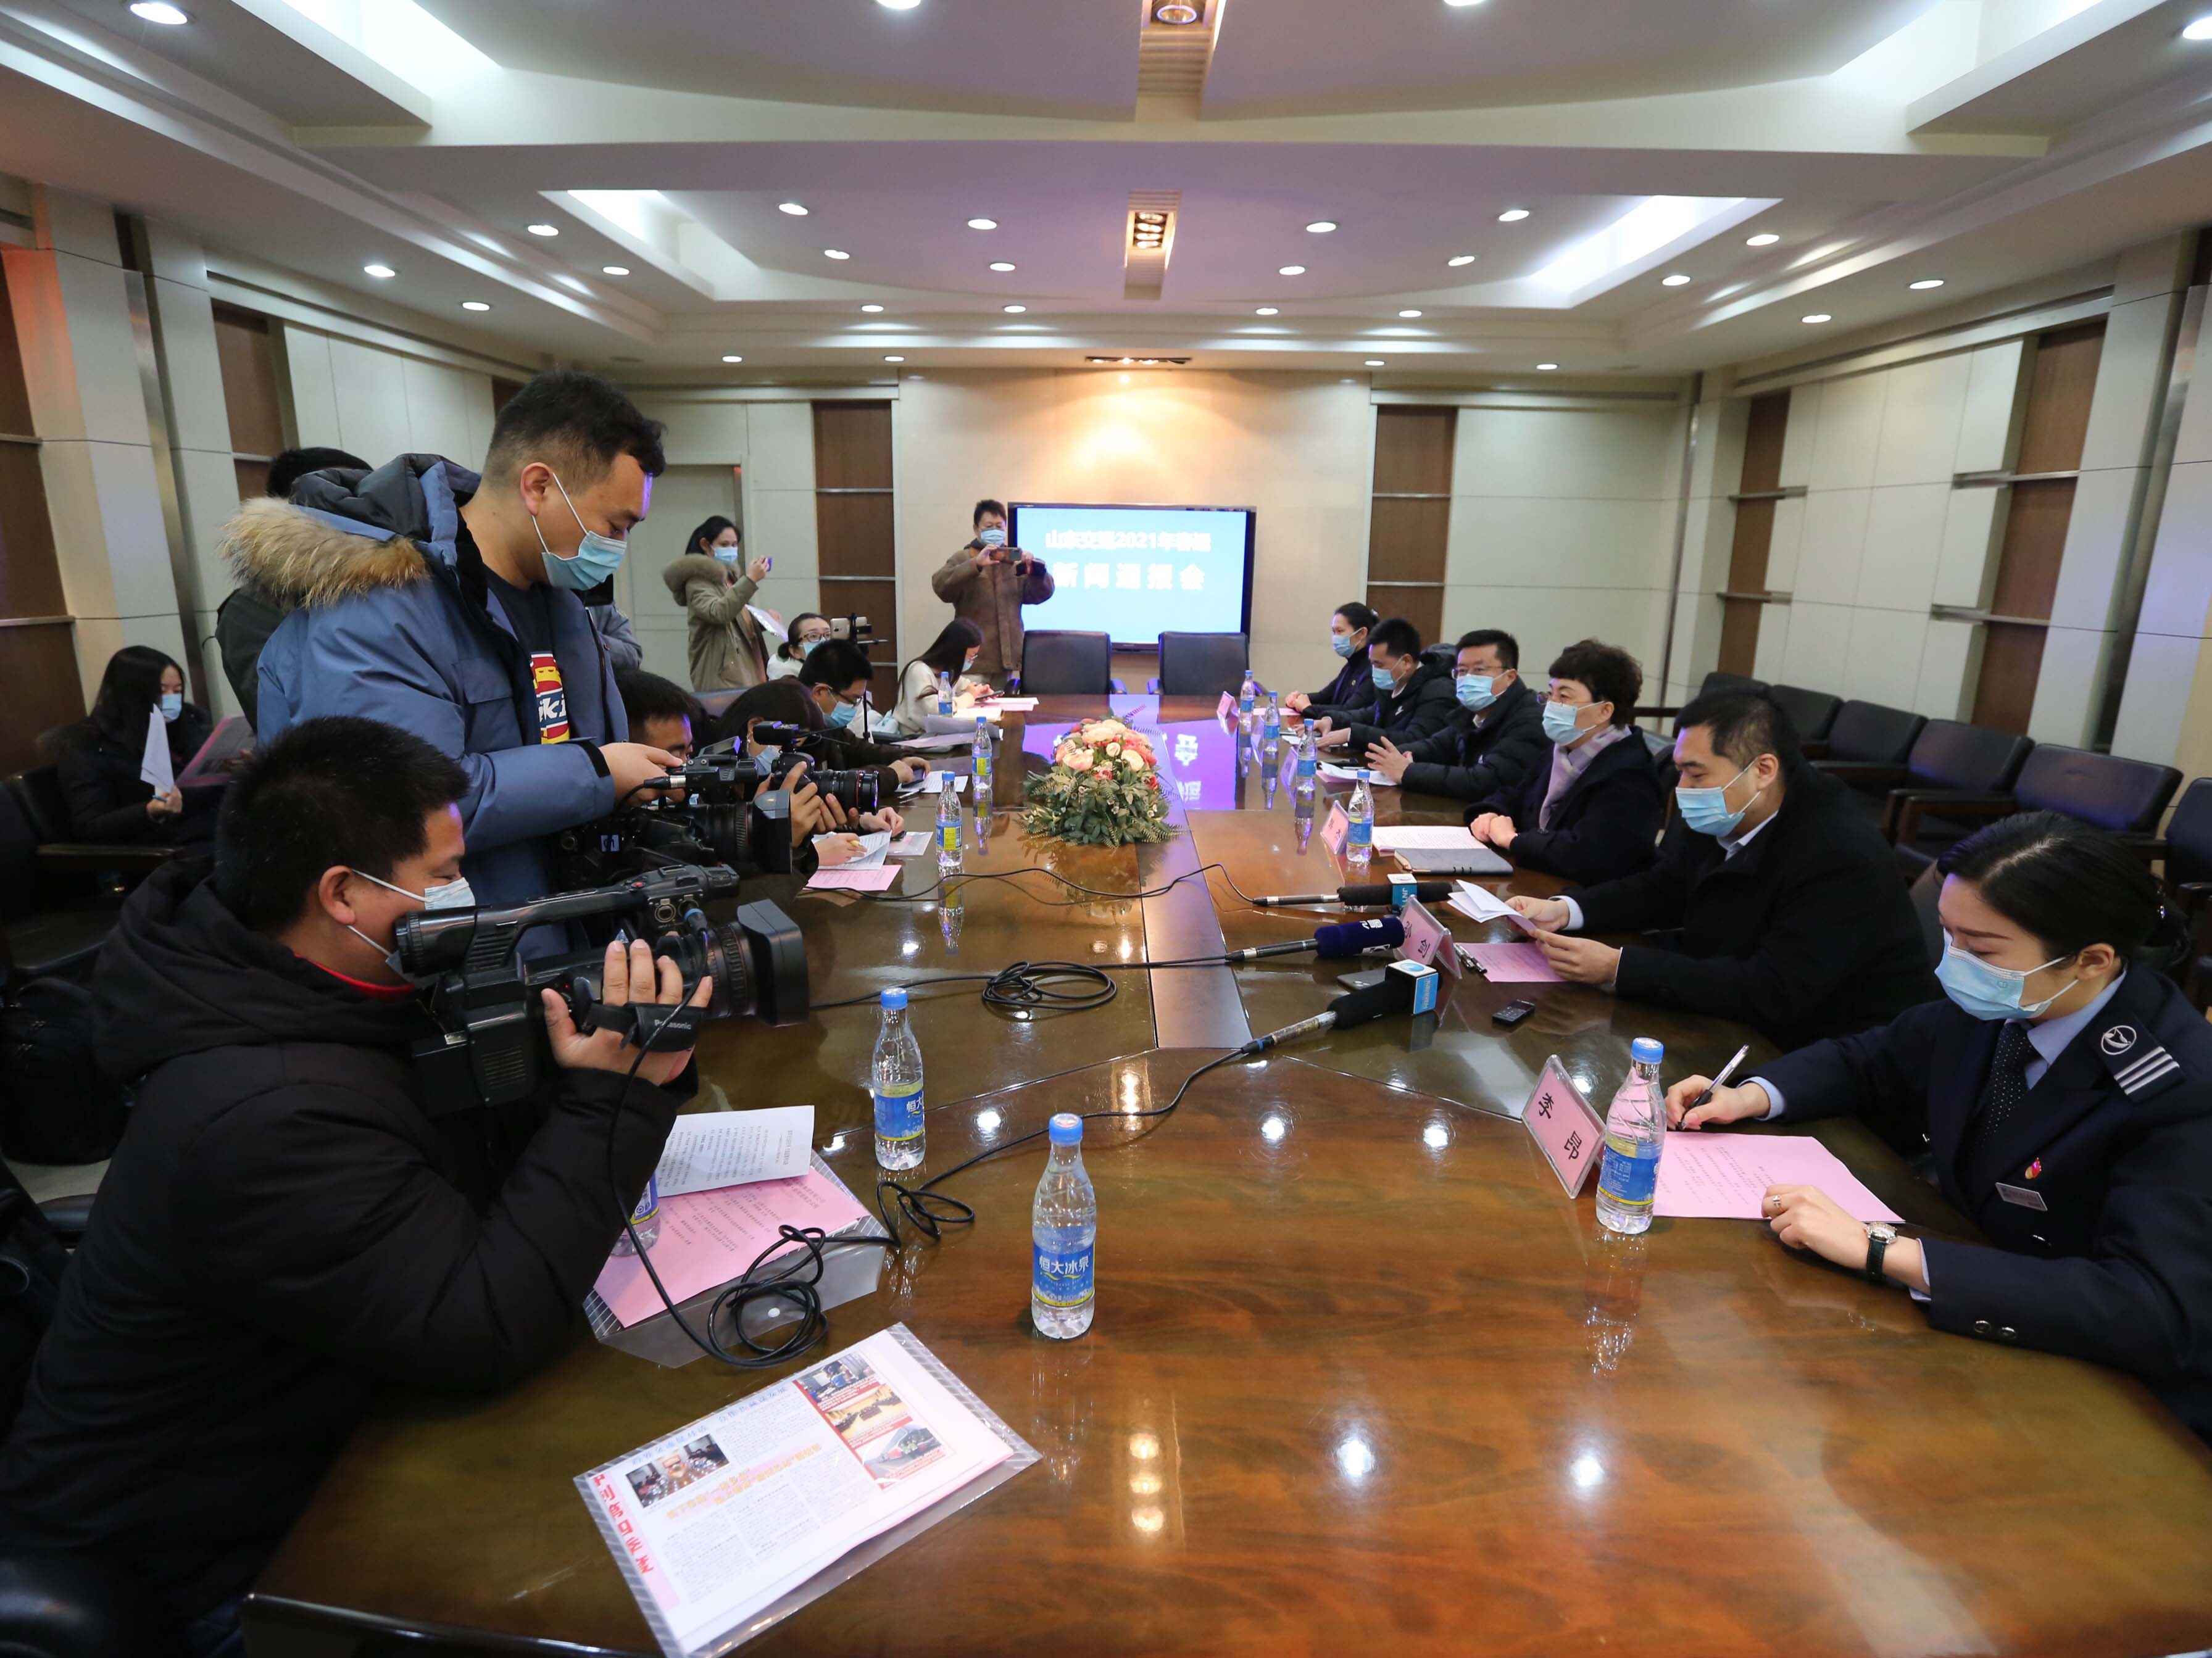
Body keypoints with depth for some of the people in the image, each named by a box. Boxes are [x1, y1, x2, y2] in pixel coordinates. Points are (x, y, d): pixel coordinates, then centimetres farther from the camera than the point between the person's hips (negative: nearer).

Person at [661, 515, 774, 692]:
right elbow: (719, 613, -24)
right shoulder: (697, 581, -5)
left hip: (748, 670, 8)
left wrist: (764, 620, 11)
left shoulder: (731, 576, 22)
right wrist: (750, 580, -27)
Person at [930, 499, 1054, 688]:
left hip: (1005, 658, 5)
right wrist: (976, 564, -29)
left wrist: (1035, 568, -13)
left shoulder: (1014, 560, 14)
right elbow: (941, 586, -17)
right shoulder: (963, 558, 1)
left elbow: (1041, 594, 8)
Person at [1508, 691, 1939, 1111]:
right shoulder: (1714, 820, -4)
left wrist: (1618, 966, -32)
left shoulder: (1842, 856, -25)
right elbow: (1661, 889, 12)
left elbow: (1772, 994, -31)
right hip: (1753, 1032, 7)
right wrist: (1564, 910, -8)